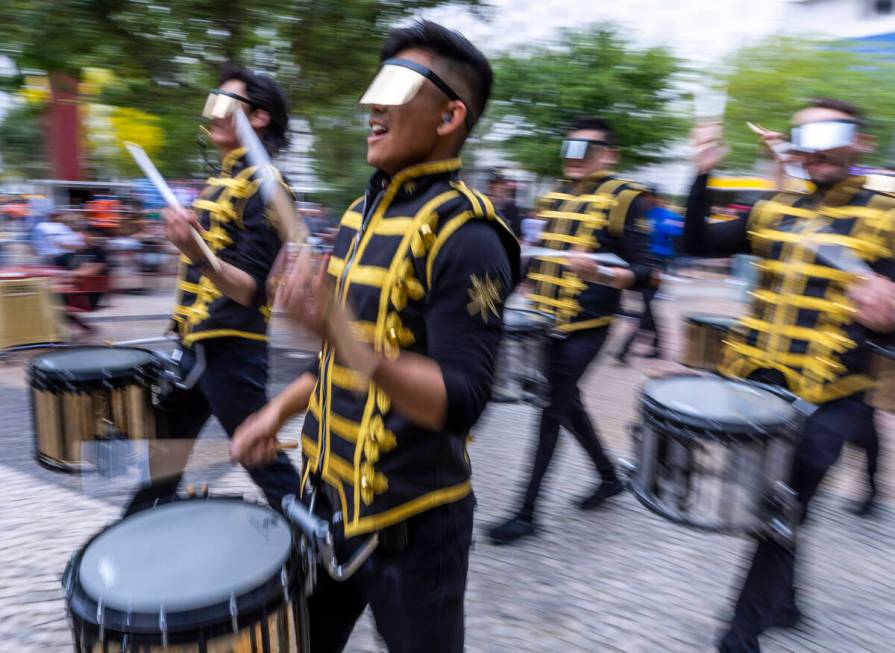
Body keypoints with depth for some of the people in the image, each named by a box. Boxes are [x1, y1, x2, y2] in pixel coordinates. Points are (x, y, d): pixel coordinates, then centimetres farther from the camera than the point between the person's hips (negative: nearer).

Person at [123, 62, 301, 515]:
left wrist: (196, 252, -37)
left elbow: (250, 288, -22)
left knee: (263, 460, 2)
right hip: (195, 344, 9)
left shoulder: (262, 186, -15)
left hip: (231, 350, -9)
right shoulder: (223, 179, 13)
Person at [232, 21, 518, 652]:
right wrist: (280, 410, 9)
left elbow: (460, 402, -26)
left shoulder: (465, 236, -20)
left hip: (411, 523, -7)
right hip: (328, 495, 8)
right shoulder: (366, 210, 6)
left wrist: (347, 340, -39)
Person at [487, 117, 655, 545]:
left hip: (587, 325, -7)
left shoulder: (623, 199, -8)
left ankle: (528, 512, 7)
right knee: (566, 402, 16)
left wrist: (600, 274, -31)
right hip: (548, 319, 7)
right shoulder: (555, 196, 13)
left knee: (554, 407, -5)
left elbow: (642, 272, -14)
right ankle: (608, 476, 38)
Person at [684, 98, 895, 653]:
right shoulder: (774, 211, 10)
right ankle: (784, 602, 41)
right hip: (755, 380, 5)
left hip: (825, 400, -4)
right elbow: (699, 244, 4)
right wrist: (704, 176, -7)